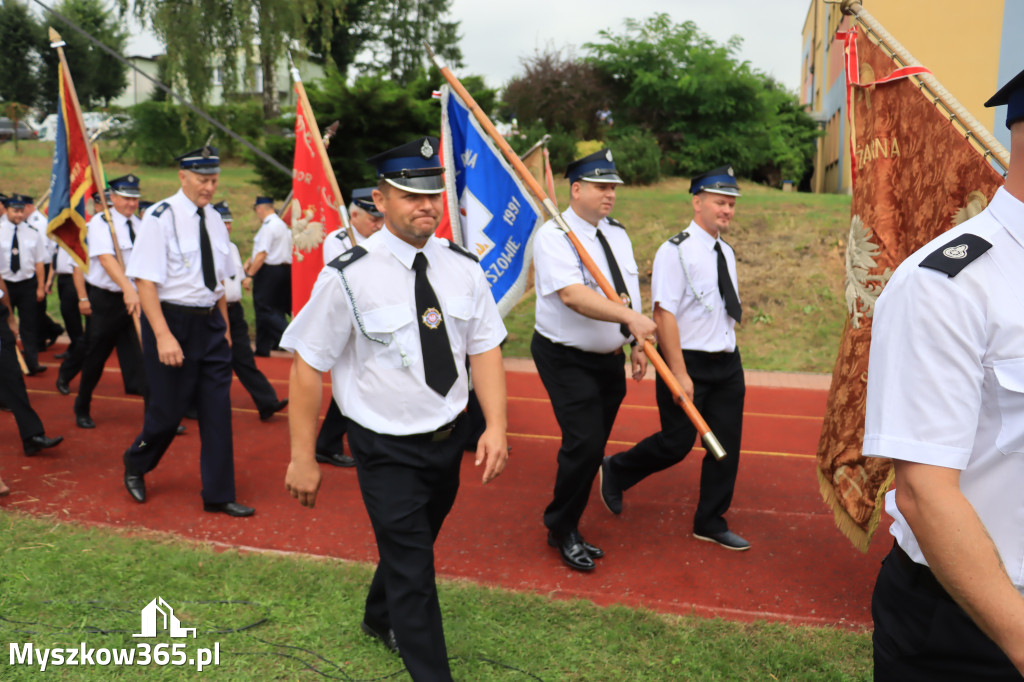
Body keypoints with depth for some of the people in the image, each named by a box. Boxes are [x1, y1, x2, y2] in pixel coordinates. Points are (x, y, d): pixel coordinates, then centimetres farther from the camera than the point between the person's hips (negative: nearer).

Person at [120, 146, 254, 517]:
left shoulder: (214, 219, 8)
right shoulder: (160, 217, -12)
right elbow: (145, 280, -16)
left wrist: (225, 327, 14)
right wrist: (163, 336, -23)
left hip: (210, 322, 6)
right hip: (172, 320, -6)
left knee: (217, 408, 6)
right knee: (168, 408, 5)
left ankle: (218, 495, 16)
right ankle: (135, 466, 37)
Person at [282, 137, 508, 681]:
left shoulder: (462, 267, -4)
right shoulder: (349, 276, -18)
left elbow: (485, 348, -2)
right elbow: (307, 367, -14)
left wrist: (496, 426, -14)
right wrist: (303, 458, -12)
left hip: (448, 438, 6)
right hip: (387, 450, -5)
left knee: (413, 544, 26)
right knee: (412, 567, 0)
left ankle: (381, 620, 55)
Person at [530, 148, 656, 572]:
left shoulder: (617, 234, 10)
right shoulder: (554, 235, -15)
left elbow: (629, 293, 16)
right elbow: (573, 294, -30)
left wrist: (637, 345, 9)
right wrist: (630, 318, -40)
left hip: (608, 359, 8)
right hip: (566, 359, -7)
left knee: (593, 448, 14)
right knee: (584, 443, -14)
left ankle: (567, 525, 33)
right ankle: (561, 530, 9)